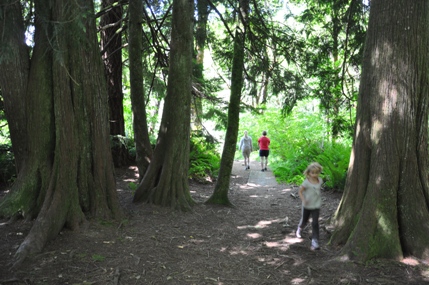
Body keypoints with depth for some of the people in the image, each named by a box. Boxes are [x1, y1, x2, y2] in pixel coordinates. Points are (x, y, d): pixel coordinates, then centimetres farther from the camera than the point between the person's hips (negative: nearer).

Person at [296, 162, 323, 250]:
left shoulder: (320, 180, -6)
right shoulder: (306, 182, -19)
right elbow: (300, 191, -13)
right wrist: (303, 199, -29)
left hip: (316, 206, 2)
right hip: (307, 206, -2)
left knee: (315, 223, -7)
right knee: (304, 221, 18)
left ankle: (315, 241, -3)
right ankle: (299, 229, 52)